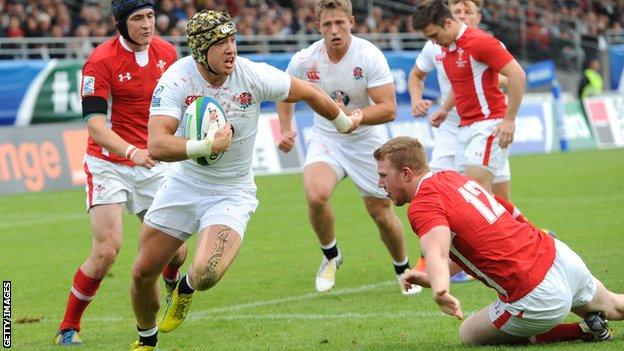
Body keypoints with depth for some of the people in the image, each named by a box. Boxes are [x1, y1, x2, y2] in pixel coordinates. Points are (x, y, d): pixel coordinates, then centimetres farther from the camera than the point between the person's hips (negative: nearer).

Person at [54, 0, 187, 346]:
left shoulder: (167, 52, 1)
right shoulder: (101, 60, -16)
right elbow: (94, 121, -22)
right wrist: (131, 152, -36)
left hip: (152, 162, 5)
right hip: (108, 163, -5)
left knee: (175, 247, 4)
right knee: (106, 251, -17)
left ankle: (173, 284, 42)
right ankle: (68, 327, -1)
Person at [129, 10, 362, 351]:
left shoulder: (254, 76, -18)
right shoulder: (176, 79, -19)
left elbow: (308, 92, 1)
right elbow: (156, 145, -31)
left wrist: (344, 123, 17)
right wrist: (205, 146, -45)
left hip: (232, 192, -1)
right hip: (183, 183, 2)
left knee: (206, 274, -26)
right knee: (143, 273, 5)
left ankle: (186, 288, 14)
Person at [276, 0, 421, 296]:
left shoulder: (370, 56, -22)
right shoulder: (304, 60, -13)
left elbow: (388, 109, -25)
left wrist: (350, 115, -37)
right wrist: (286, 129, -4)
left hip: (367, 141, -1)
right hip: (326, 138, 1)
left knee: (382, 214, 7)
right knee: (315, 195, -26)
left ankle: (403, 270, 36)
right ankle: (330, 257, 2)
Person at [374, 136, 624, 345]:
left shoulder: (422, 206, -16)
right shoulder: (450, 176, 13)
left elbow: (436, 252, -38)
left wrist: (440, 290, -57)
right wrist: (431, 279, 13)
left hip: (537, 296, -9)